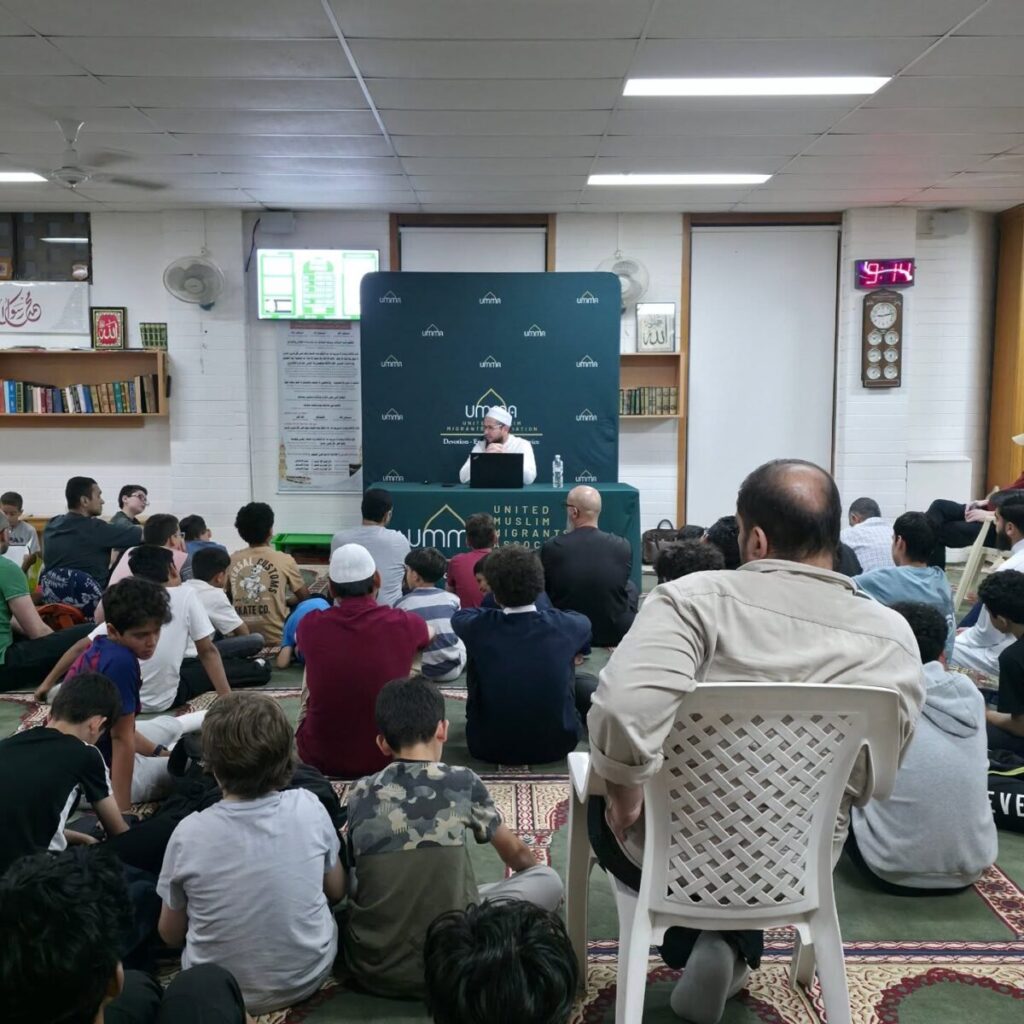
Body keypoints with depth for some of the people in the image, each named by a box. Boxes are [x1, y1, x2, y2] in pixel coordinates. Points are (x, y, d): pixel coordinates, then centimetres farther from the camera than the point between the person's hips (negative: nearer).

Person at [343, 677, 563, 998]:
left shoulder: (360, 794, 1)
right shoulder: (462, 782, -4)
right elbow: (517, 854, 14)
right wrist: (533, 871, 37)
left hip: (372, 966, 3)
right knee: (548, 879, 14)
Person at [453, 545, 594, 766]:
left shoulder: (478, 628, -16)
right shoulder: (563, 626, -14)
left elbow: (459, 615, 11)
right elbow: (583, 622, 14)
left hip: (490, 748, 0)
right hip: (556, 745, 1)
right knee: (586, 683, 23)